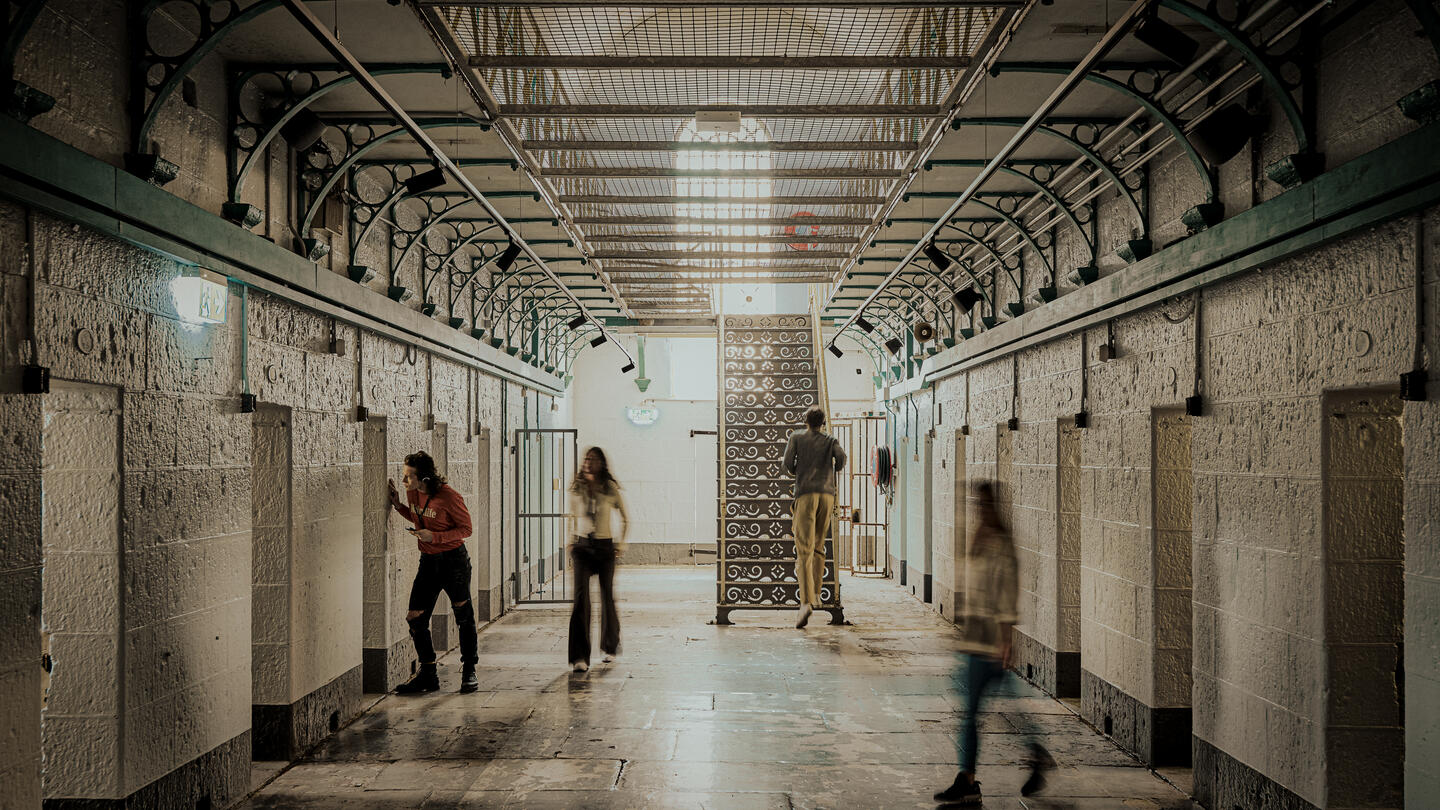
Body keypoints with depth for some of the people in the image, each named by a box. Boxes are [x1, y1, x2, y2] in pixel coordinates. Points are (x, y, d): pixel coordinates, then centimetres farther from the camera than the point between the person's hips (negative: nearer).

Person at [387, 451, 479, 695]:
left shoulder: (449, 497, -20)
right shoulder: (413, 493, 0)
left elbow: (465, 529, -12)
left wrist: (434, 536, -22)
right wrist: (398, 505, 2)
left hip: (454, 560, -6)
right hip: (428, 561, 6)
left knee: (464, 615, 4)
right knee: (416, 619, 1)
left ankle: (469, 672, 18)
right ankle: (427, 675, 14)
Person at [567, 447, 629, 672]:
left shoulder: (610, 489, -2)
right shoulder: (576, 489, 3)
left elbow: (625, 520, 10)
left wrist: (620, 544, 5)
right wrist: (571, 542, 13)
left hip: (605, 547, 0)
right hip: (582, 547, 1)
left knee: (607, 597, 9)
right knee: (581, 598, -12)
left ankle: (610, 647, 31)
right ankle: (580, 656, -14)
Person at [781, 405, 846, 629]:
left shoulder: (796, 437, 11)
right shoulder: (830, 440, 14)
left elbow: (788, 463, -1)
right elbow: (841, 457, -4)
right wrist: (834, 470, 17)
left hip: (806, 494, -3)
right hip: (827, 494, 3)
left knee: (804, 551, -10)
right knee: (819, 547, 20)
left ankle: (806, 601, -24)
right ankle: (815, 594, 23)